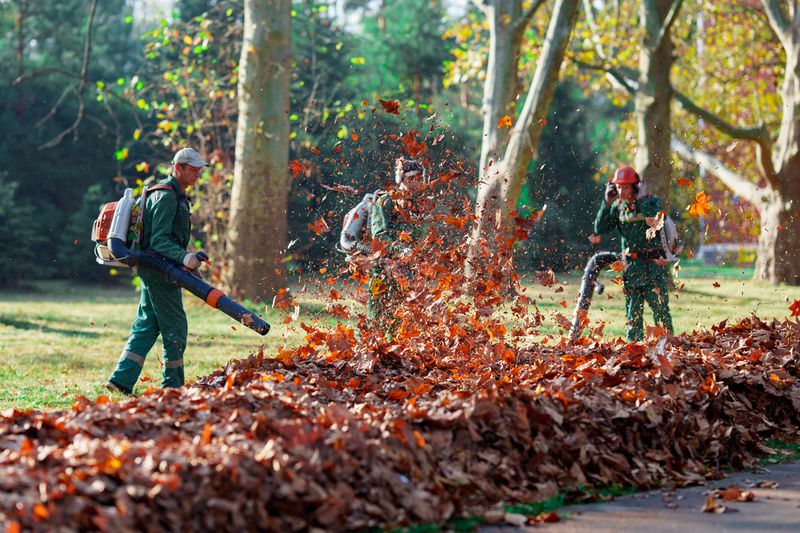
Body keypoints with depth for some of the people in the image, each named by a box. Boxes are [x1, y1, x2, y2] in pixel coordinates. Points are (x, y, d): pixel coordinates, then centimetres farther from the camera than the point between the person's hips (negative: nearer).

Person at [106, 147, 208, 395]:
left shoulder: (176, 195, 20)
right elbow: (159, 240, -21)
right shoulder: (166, 196, -14)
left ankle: (121, 380, 4)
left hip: (153, 270, 10)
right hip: (159, 270, -10)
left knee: (146, 326, 8)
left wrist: (187, 256, 23)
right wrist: (183, 257, -33)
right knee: (175, 328, -3)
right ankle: (172, 386, 4)